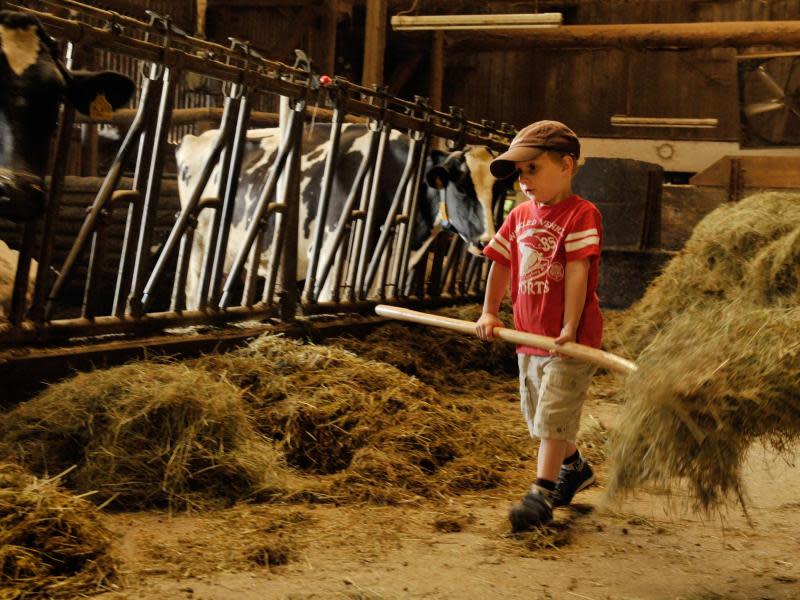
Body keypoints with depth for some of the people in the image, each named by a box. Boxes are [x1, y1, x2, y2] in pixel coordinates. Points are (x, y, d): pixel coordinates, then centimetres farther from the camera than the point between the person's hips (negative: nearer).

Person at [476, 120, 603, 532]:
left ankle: (541, 495, -4)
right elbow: (502, 264, 14)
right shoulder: (520, 215, 9)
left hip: (569, 341, -8)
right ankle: (574, 468, 41)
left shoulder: (580, 214, -14)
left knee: (554, 416, -8)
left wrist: (569, 329, -25)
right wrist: (489, 313, 7)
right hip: (529, 337, 8)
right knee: (539, 416, 19)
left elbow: (578, 273, -20)